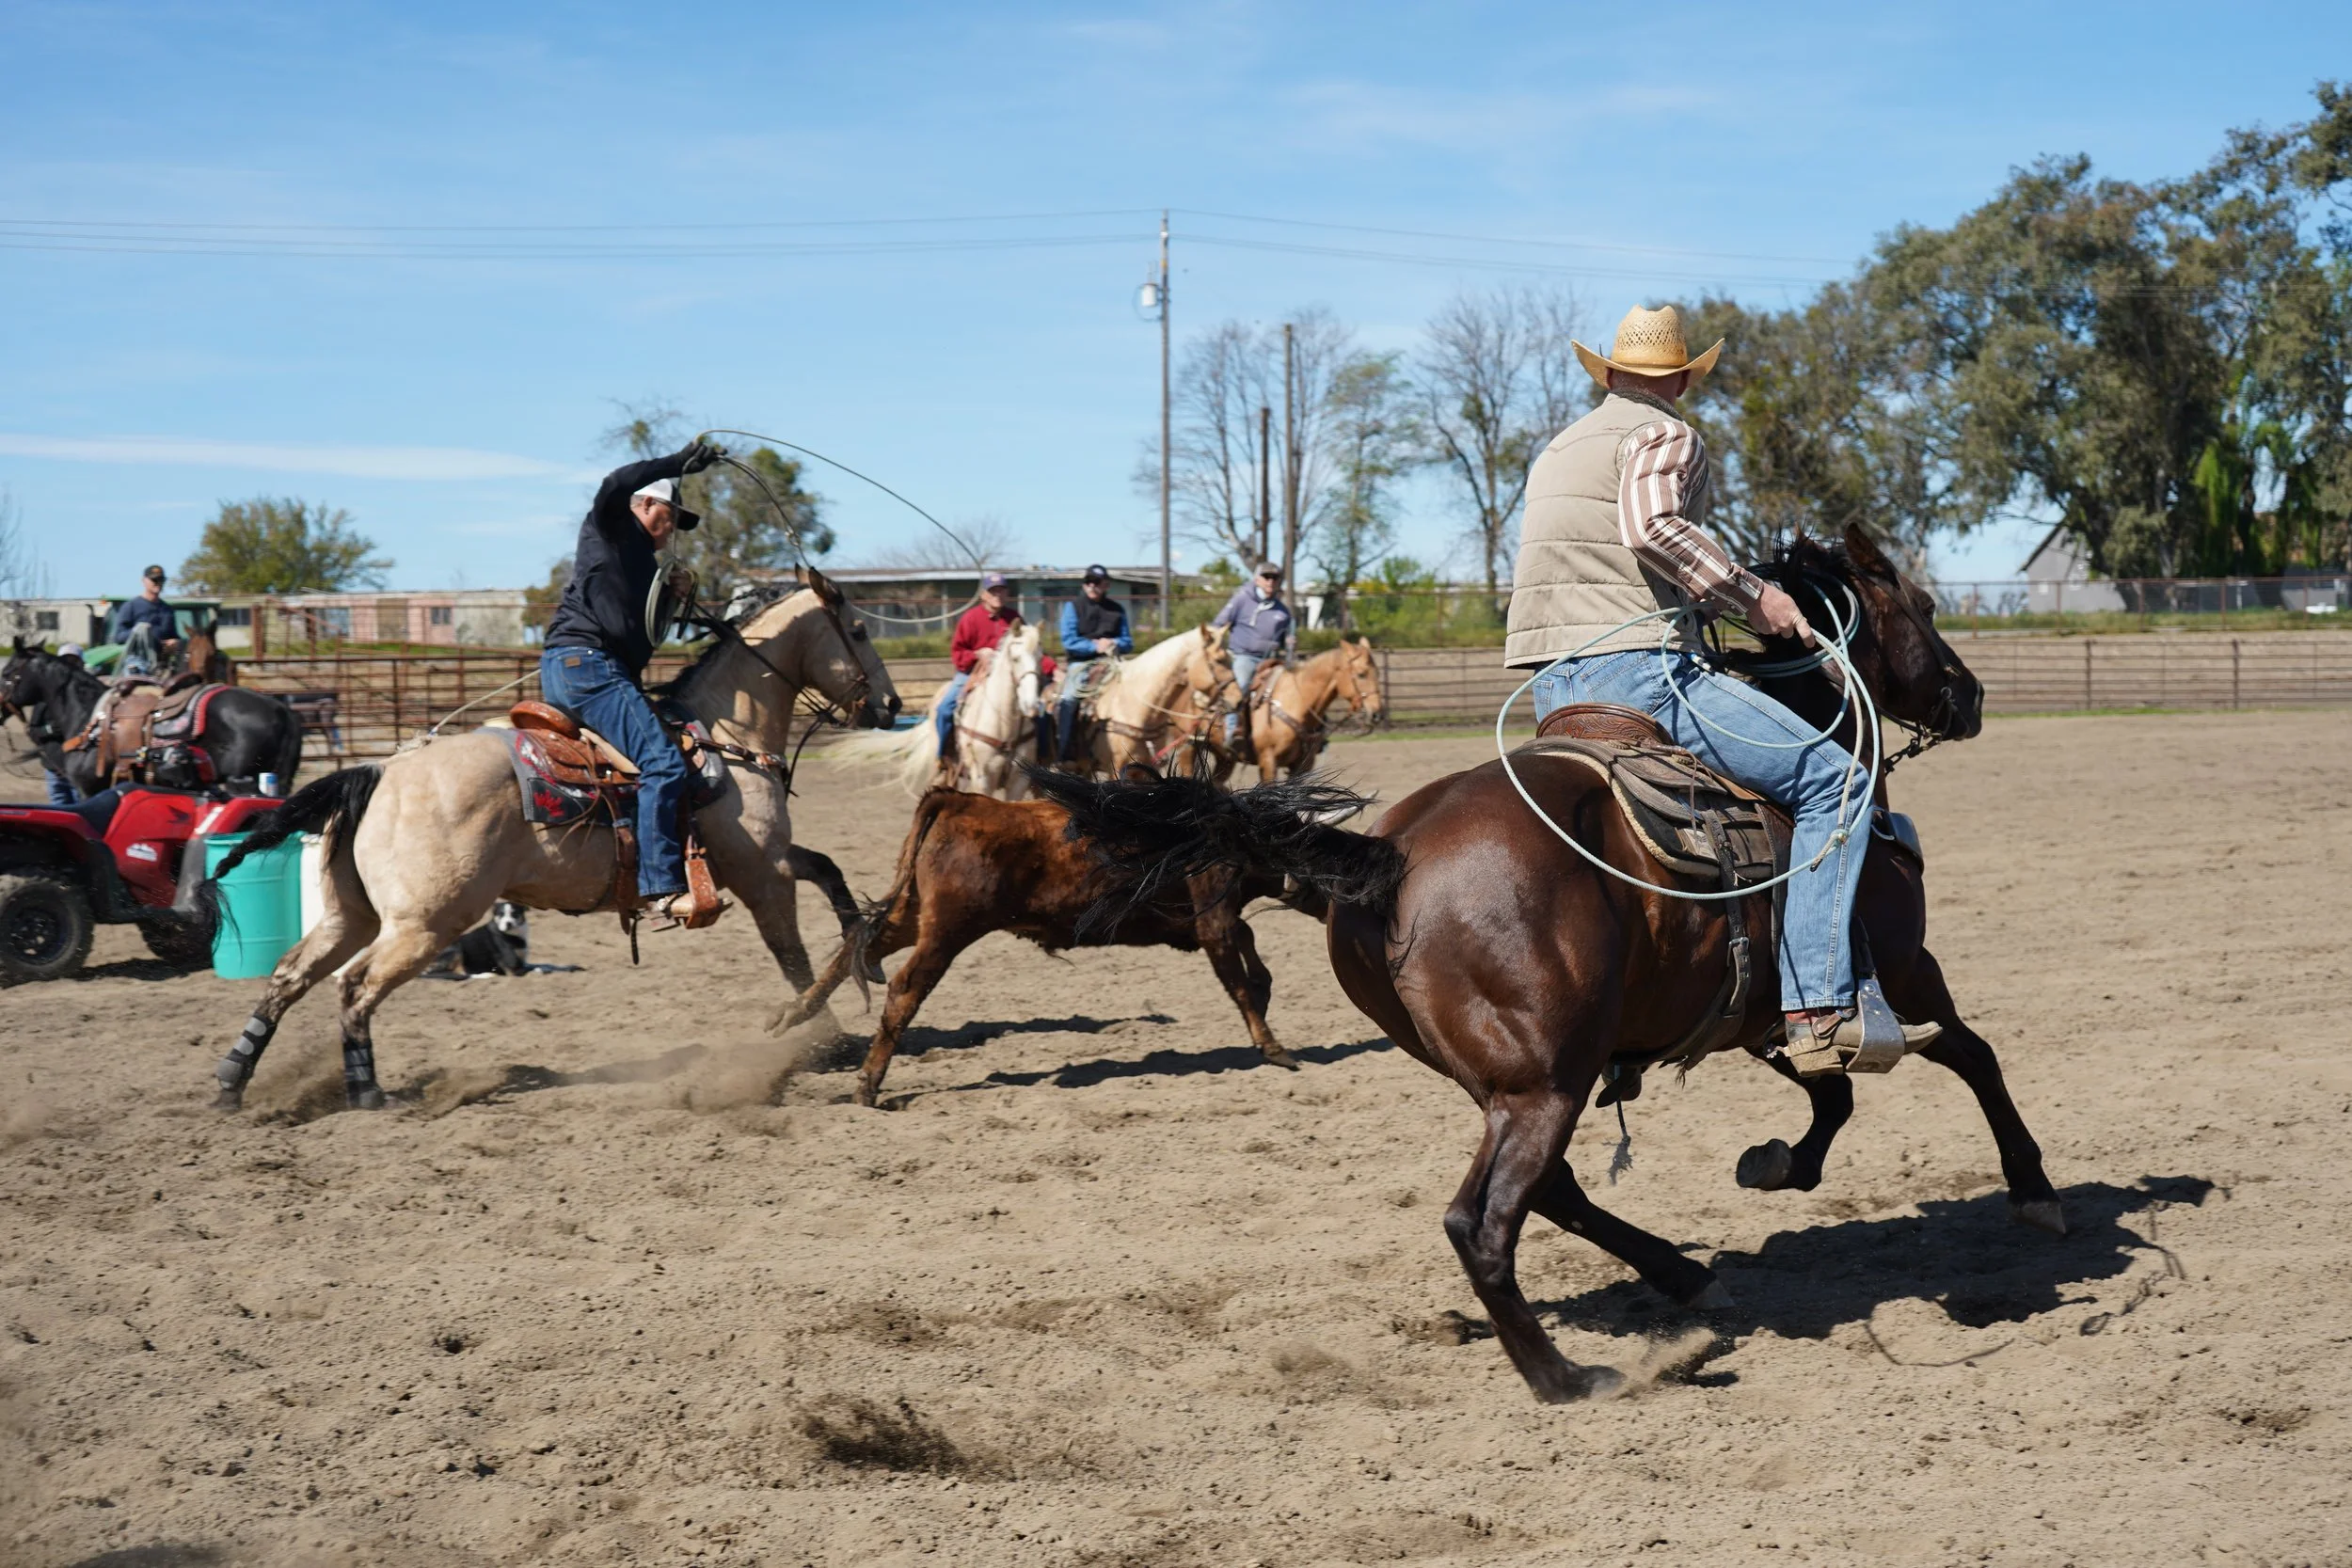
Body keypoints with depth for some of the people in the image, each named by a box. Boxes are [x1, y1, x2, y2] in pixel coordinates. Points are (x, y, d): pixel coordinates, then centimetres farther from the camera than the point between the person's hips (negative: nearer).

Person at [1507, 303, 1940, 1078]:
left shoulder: (1558, 449, 26)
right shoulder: (1664, 433, -1)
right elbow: (1651, 525, -22)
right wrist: (1750, 593, -15)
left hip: (1553, 688, 9)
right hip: (1639, 669, -9)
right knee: (1832, 780, -9)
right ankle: (1817, 1010, -20)